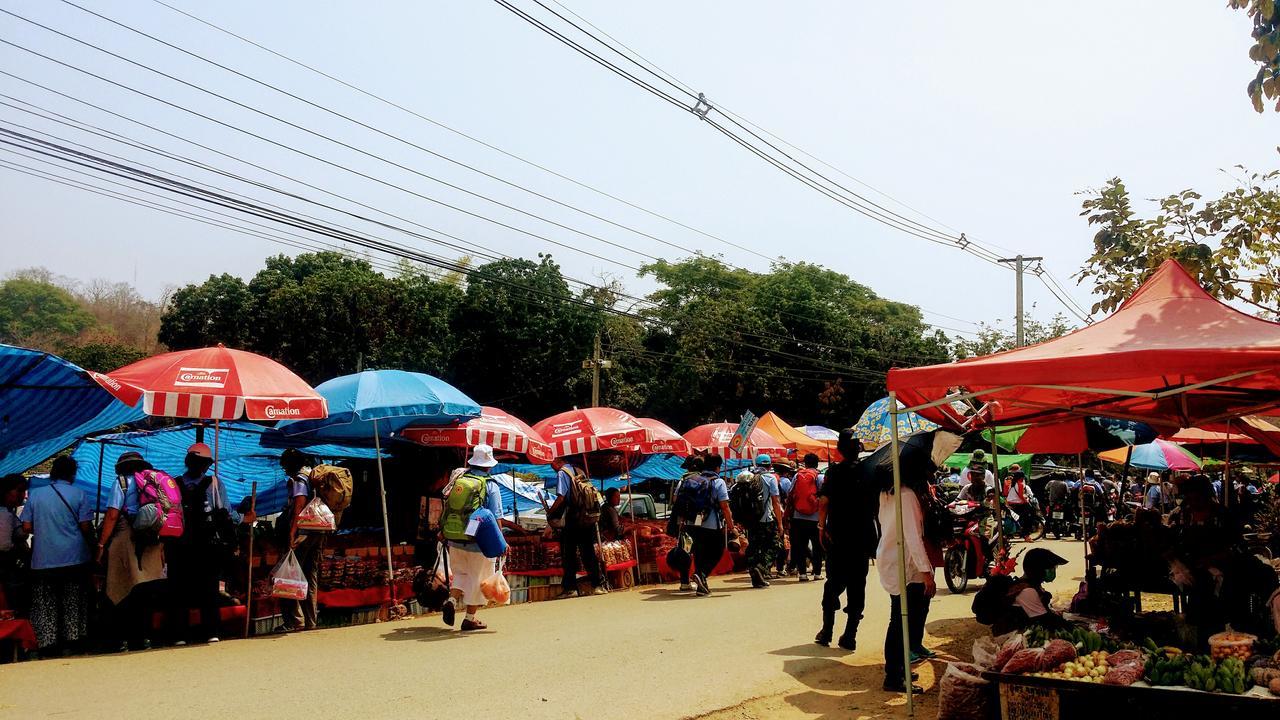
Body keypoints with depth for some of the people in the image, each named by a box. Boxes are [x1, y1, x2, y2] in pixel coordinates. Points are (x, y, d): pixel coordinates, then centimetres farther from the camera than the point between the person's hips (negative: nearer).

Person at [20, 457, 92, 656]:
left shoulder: (35, 494, 3)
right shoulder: (79, 494, -4)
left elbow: (26, 527, 2)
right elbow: (86, 527, -8)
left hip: (43, 560, 2)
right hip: (74, 558, -1)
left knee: (45, 603, 8)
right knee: (72, 602, 7)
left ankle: (47, 643, 7)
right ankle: (71, 641, 6)